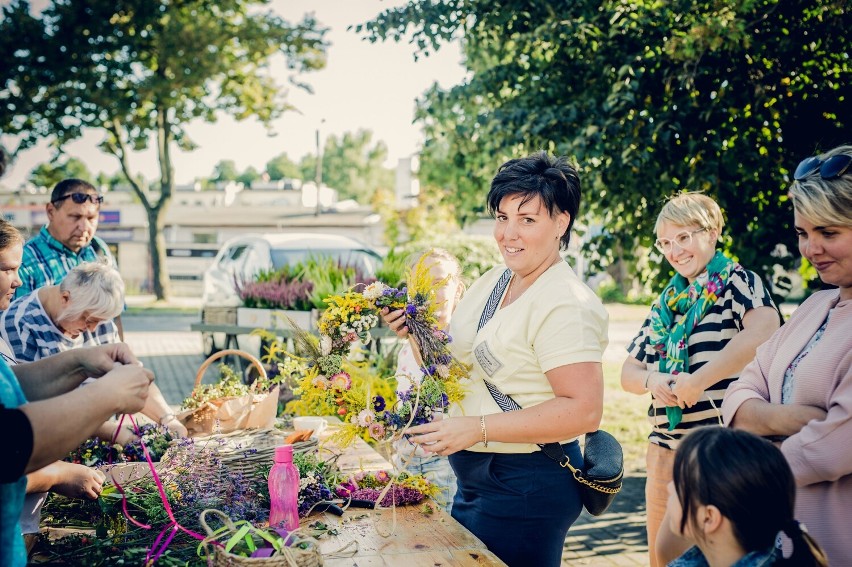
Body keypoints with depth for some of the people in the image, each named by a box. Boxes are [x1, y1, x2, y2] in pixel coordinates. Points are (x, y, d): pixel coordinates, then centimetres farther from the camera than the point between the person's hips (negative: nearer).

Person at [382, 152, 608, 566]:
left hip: (526, 488, -8)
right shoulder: (492, 281, 6)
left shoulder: (567, 305, -20)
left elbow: (584, 410, -26)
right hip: (474, 480, 8)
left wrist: (478, 428, -27)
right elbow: (460, 361, 18)